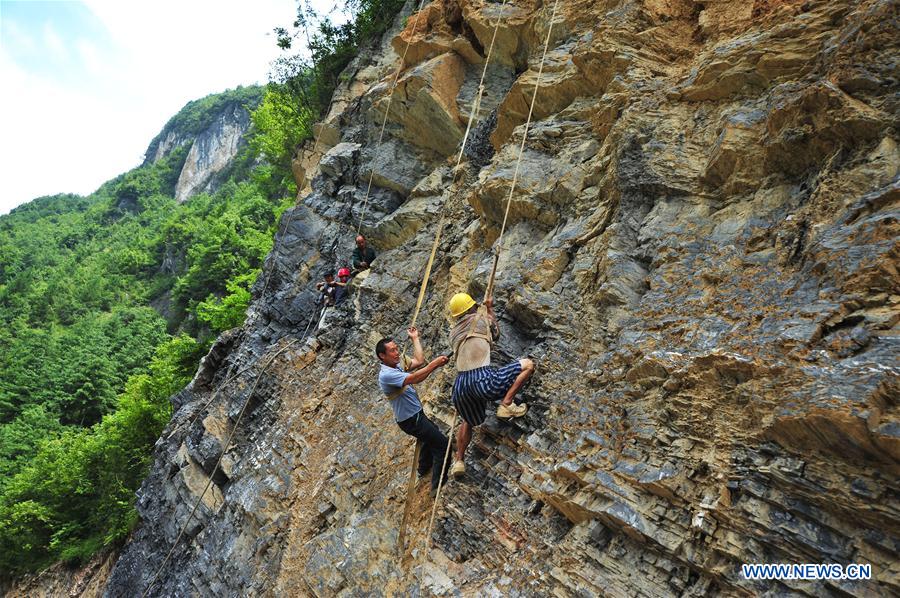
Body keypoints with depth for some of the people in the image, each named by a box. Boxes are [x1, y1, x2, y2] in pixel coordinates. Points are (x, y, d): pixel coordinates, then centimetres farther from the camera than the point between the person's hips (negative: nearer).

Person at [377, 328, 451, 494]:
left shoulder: (396, 365, 3)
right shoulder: (386, 374, -27)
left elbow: (419, 361, 3)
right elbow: (414, 379, -38)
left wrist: (415, 338, 8)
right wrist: (434, 365, -44)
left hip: (416, 414, 10)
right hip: (411, 420, -10)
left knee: (432, 434, 32)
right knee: (442, 444, -8)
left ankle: (424, 468, 50)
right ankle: (438, 486, 0)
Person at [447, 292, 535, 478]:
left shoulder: (453, 332, 20)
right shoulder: (481, 318, 8)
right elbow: (495, 334, 28)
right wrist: (490, 309, 40)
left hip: (461, 384, 6)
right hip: (483, 379, -6)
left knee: (468, 422, 32)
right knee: (528, 364, 7)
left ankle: (459, 461, 28)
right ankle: (506, 404, -1)